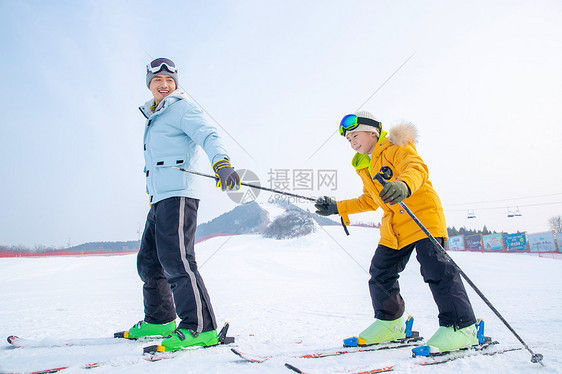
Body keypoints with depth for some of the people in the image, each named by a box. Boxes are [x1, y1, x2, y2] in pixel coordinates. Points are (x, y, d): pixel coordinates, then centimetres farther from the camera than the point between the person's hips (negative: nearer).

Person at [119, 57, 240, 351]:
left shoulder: (182, 107, -1)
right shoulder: (154, 117, 26)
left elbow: (206, 134, -19)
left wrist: (221, 162, -39)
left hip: (178, 195, -10)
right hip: (159, 199, 10)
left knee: (175, 259, -19)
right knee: (148, 262, 15)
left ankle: (200, 328, -17)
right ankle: (160, 320, 28)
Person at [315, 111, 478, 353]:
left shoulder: (396, 148, -6)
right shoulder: (365, 166, 18)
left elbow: (417, 168, -27)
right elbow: (369, 201, 27)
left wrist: (404, 185, -51)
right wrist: (337, 208, 21)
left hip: (422, 214, -8)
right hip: (393, 228, 8)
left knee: (436, 269, -18)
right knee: (380, 272, 7)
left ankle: (461, 326, -7)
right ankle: (390, 322, 23)